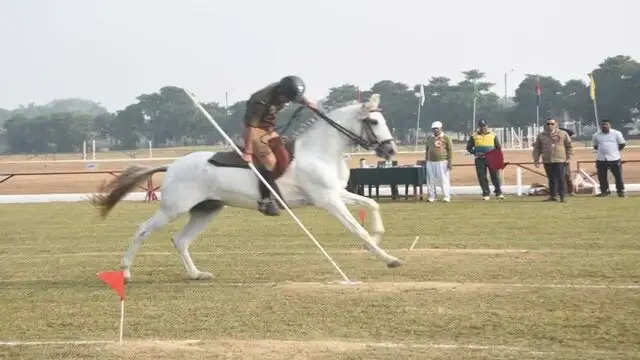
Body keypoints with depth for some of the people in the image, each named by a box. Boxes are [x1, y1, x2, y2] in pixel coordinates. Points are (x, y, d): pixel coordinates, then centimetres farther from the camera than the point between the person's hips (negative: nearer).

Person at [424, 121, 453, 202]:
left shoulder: (446, 138, 1)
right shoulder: (429, 139, 14)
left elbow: (450, 151, 0)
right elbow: (427, 150, 20)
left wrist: (450, 162, -7)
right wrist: (426, 161, 14)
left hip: (442, 162, -4)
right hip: (431, 162, 4)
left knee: (444, 180, -4)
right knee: (430, 180, 3)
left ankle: (446, 196, 2)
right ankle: (431, 196, 10)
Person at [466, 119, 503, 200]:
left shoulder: (492, 135, 7)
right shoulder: (474, 136, 5)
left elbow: (499, 147, 12)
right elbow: (469, 148, 9)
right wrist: (476, 153, -5)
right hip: (480, 160, 0)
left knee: (495, 175, -3)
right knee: (482, 177, 0)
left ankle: (498, 193, 6)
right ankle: (486, 194, 9)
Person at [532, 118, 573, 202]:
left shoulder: (563, 134, 5)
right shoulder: (541, 136, 10)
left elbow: (569, 146, 9)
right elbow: (537, 148, 13)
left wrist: (568, 157, 3)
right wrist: (536, 159, 7)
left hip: (560, 160, -2)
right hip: (547, 161, 3)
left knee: (561, 179, -6)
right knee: (551, 179, 6)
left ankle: (562, 196, -4)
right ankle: (552, 196, 13)